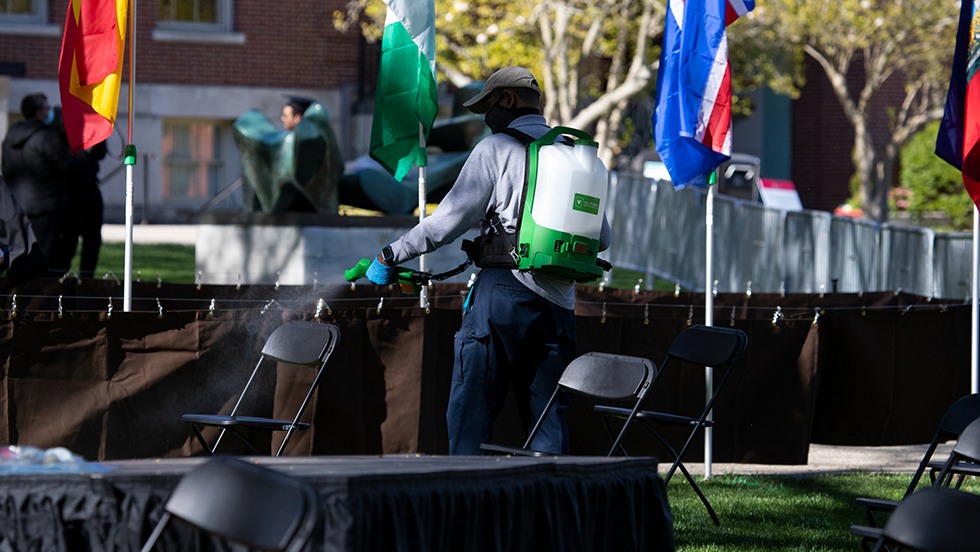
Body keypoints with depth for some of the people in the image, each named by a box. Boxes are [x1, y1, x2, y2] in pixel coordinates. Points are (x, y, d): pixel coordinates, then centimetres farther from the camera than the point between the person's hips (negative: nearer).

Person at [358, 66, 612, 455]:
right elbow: (602, 237, 15)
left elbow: (448, 221, -6)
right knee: (547, 414, 7)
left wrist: (390, 256, 3)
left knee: (472, 407, -1)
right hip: (558, 300, 5)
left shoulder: (496, 149, -2)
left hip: (504, 290, -5)